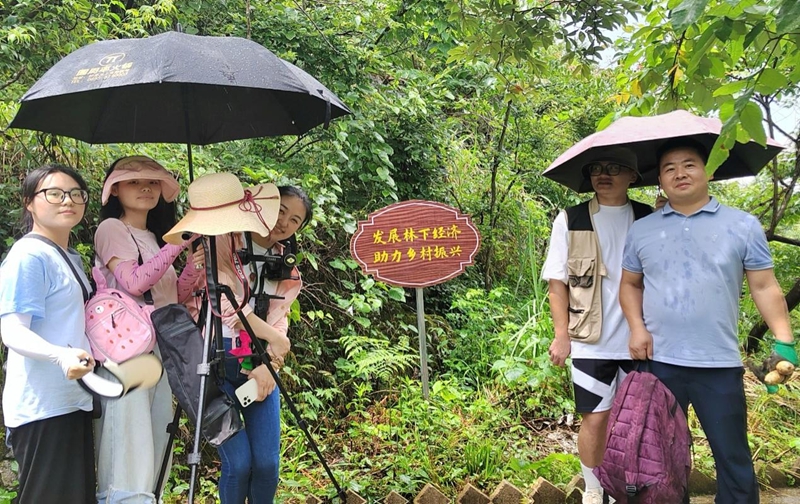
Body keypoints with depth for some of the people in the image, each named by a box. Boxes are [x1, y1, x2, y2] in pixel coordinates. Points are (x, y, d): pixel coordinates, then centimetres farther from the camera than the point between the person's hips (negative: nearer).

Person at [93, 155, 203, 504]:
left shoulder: (155, 238, 19)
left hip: (162, 352, 7)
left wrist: (193, 266, -2)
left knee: (154, 455, 7)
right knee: (129, 464, -11)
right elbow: (134, 282, -18)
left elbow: (174, 297, 15)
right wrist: (179, 243, -17)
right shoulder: (111, 229, -2)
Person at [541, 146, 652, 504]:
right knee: (595, 418, 4)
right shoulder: (570, 220, 0)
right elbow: (557, 282, -1)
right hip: (591, 342, -2)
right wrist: (562, 335, -7)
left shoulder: (648, 219, 4)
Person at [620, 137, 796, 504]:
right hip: (658, 362, 2)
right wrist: (637, 327, -2)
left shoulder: (743, 225, 1)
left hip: (720, 365, -2)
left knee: (733, 459, 8)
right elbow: (630, 284, 13)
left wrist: (783, 341, -10)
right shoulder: (641, 230, 7)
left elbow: (764, 287, 0)